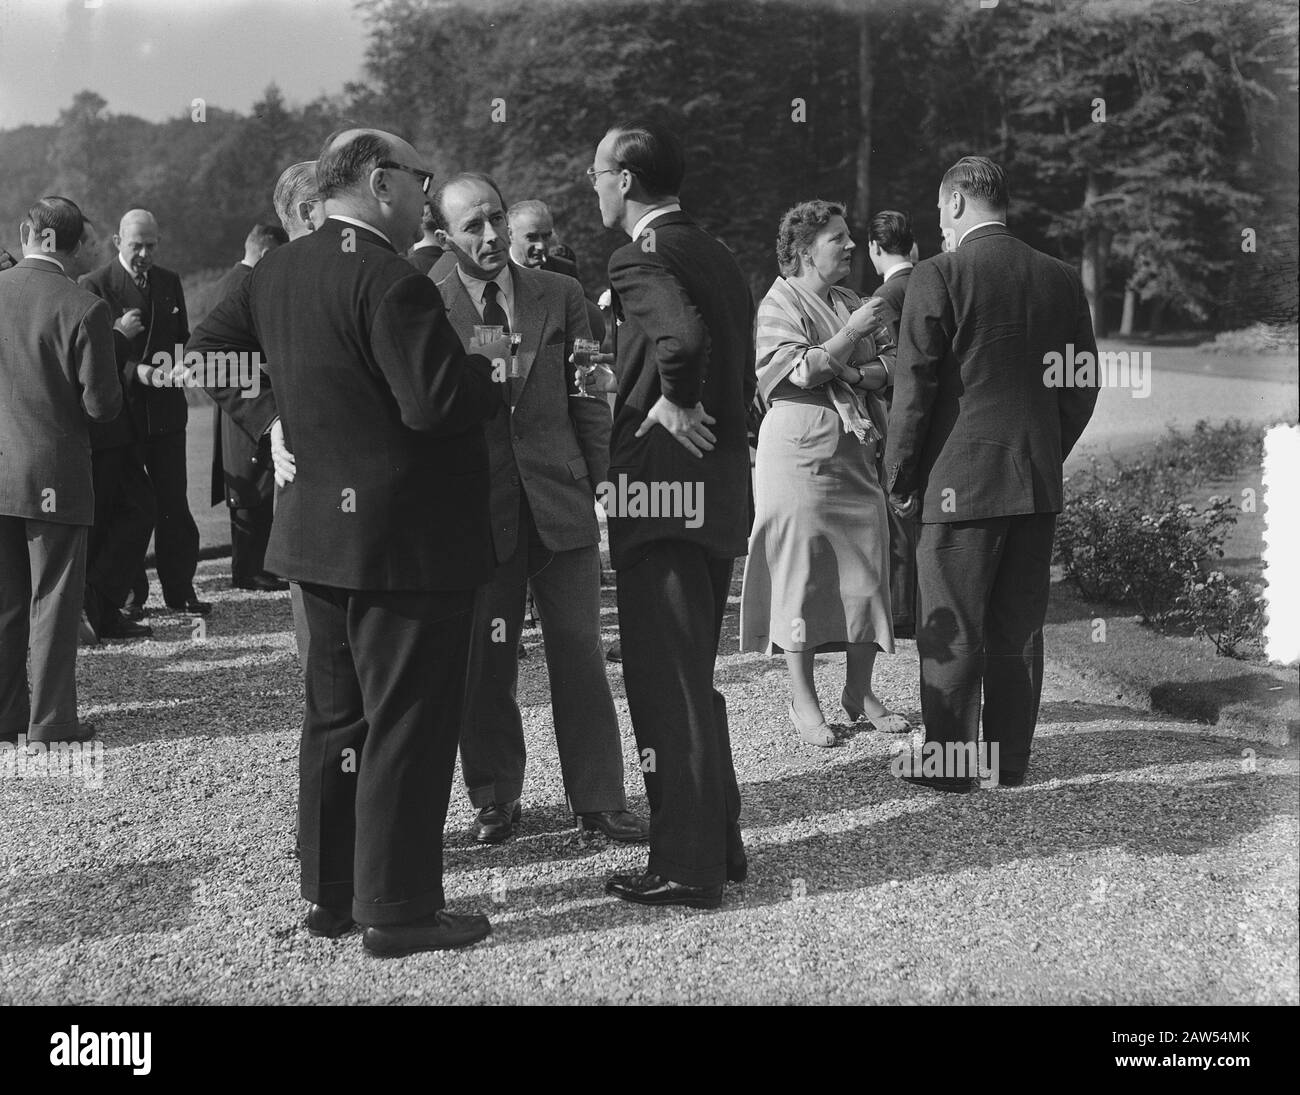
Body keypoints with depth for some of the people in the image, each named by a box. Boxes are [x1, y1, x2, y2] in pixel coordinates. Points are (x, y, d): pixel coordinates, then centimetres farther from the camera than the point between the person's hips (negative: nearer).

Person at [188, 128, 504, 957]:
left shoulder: (277, 272, 7)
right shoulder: (394, 283, -19)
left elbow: (209, 348, 19)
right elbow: (436, 404, -26)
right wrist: (489, 365, -8)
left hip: (320, 527, 9)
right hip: (406, 539, -9)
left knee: (336, 716, 17)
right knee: (408, 724, 1)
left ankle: (330, 893, 27)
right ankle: (397, 909, 9)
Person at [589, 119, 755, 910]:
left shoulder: (642, 258, -13)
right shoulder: (718, 256, 15)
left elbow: (683, 339, -33)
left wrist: (673, 403, -17)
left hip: (664, 490, -9)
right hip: (720, 490, 9)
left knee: (667, 688, -1)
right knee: (691, 681, 18)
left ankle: (687, 869, 6)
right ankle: (719, 844, 27)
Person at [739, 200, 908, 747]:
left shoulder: (851, 304, 16)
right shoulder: (779, 304, -3)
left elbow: (885, 371, 13)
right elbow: (796, 372, -15)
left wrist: (853, 374, -7)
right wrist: (850, 334, -16)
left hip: (856, 450, 6)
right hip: (801, 450, -6)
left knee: (866, 564, 3)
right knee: (800, 566, -4)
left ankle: (859, 690, 13)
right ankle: (803, 700, 4)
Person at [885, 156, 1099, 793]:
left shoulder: (939, 276, -9)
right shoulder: (1061, 278, 7)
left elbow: (914, 387, -11)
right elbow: (1083, 386, 11)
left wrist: (900, 477, -2)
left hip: (961, 478, -5)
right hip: (1039, 480, 6)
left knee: (952, 628, 3)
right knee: (1019, 629, 12)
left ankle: (949, 763, 9)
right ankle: (1010, 758, 20)